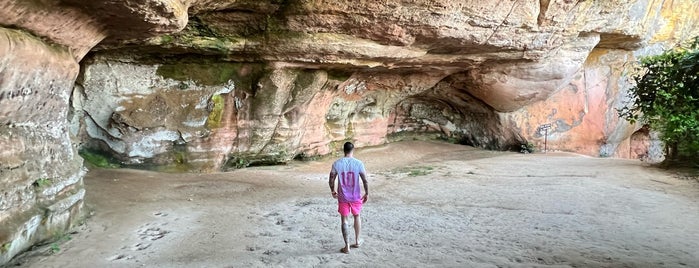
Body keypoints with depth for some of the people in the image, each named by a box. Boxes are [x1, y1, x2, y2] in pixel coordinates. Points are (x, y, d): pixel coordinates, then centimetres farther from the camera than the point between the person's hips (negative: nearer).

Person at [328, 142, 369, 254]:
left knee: (344, 219, 8)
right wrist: (366, 193, 5)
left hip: (342, 197, 0)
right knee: (357, 216, 21)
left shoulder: (336, 164, -9)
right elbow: (365, 181, -10)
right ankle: (357, 241, 32)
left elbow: (331, 180, -3)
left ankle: (347, 246, 9)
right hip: (356, 196, 0)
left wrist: (333, 191, 14)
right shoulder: (359, 163, -12)